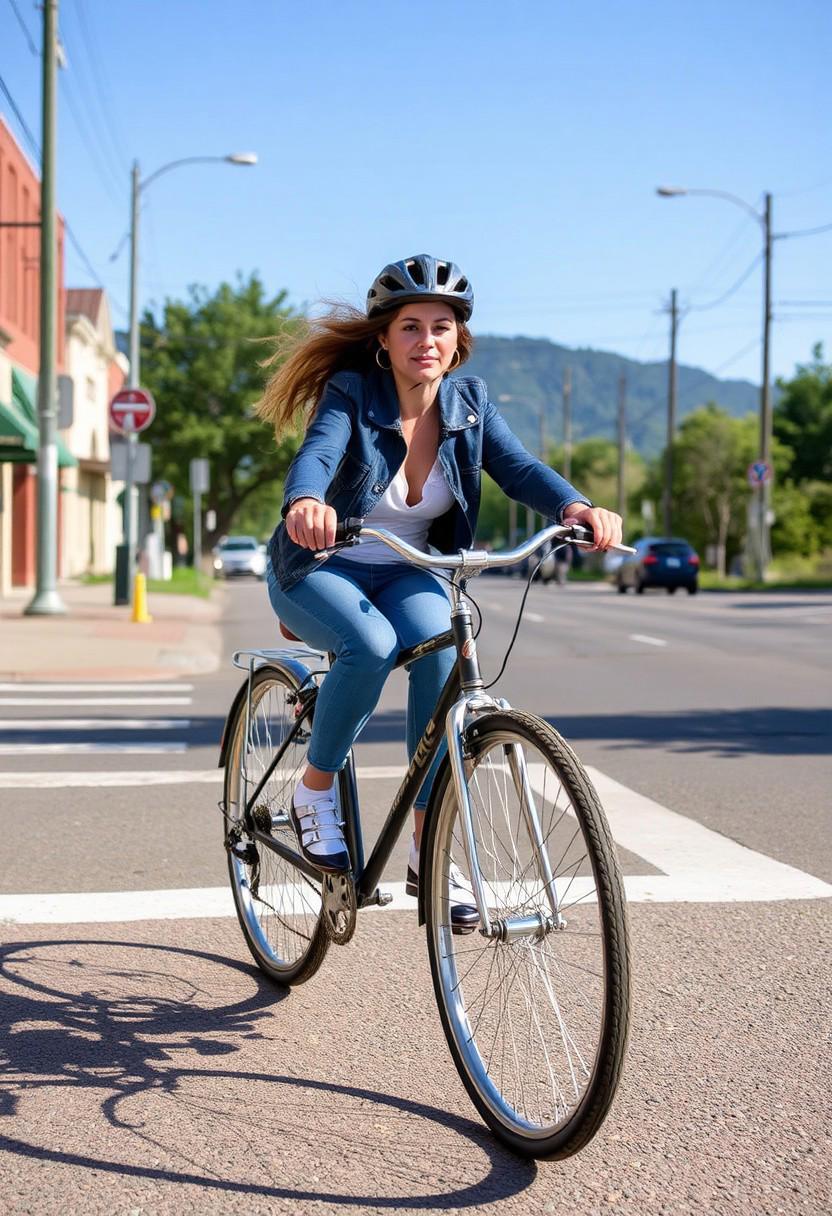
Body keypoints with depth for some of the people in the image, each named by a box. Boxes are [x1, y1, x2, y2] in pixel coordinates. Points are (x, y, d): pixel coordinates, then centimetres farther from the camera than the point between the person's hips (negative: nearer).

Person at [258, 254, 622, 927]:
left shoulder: (469, 402, -5)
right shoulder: (351, 393, -17)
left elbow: (521, 468, -18)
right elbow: (317, 454, -36)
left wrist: (576, 506, -40)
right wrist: (304, 504, -60)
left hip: (406, 574, 3)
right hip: (319, 571, -3)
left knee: (441, 648, -29)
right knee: (372, 645, -34)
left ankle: (428, 853, -20)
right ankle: (315, 791, -8)